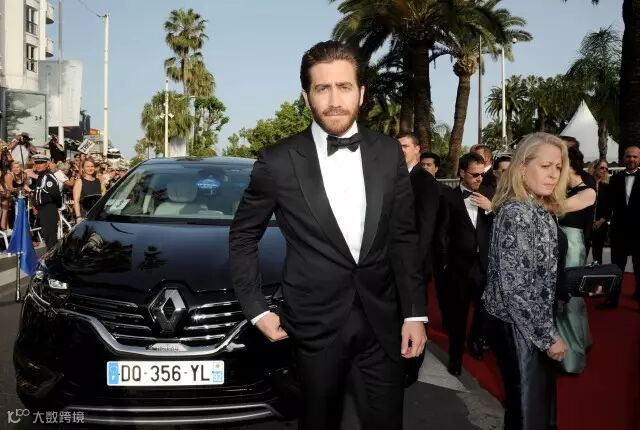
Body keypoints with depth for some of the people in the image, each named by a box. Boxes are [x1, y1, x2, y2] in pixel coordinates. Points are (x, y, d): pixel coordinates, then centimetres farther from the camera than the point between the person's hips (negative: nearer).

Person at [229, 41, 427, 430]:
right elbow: (243, 236, 3)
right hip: (316, 323, -2)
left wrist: (415, 312, 1)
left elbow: (404, 237, 5)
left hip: (382, 319, 2)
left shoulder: (389, 153, 0)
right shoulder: (278, 161, -8)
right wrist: (257, 309, 0)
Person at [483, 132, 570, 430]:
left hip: (530, 324, 9)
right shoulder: (516, 213, -21)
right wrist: (549, 336, -19)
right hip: (518, 328, -9)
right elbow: (515, 287, -26)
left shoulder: (540, 210, 9)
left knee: (539, 403, 22)